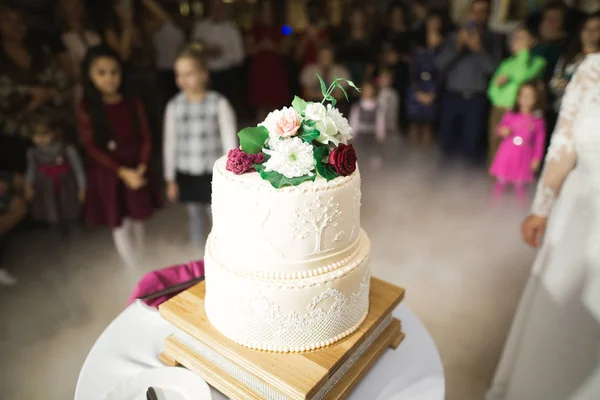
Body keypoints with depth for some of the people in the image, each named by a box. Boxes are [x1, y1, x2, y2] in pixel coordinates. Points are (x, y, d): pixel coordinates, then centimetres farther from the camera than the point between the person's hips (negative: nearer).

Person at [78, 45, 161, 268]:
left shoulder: (133, 102, 0)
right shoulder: (86, 108, -7)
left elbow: (146, 137, 1)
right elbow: (92, 148, -9)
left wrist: (141, 167, -13)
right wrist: (123, 172, -17)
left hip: (136, 170, 2)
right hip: (108, 173, -2)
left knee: (138, 221, 13)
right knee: (120, 226, 5)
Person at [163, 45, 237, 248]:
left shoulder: (219, 103, -10)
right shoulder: (174, 106, -3)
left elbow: (229, 140, -9)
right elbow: (170, 144, 4)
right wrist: (170, 179, 7)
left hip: (214, 172, -3)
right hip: (186, 174, 3)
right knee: (195, 217, 17)